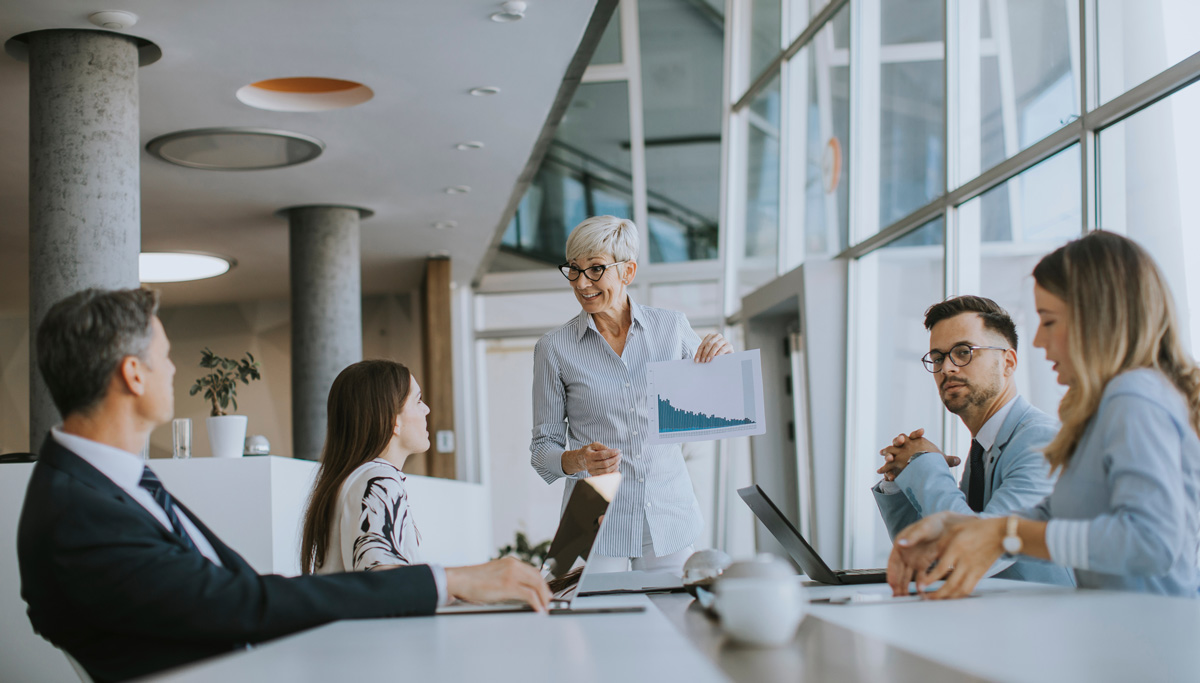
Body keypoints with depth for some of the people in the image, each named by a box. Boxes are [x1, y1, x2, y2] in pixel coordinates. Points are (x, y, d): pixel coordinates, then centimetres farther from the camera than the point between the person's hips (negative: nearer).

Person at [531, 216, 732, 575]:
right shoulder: (554, 348, -2)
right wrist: (577, 460, -19)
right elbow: (542, 448, 2)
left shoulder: (672, 327, 3)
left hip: (668, 518, 2)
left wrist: (723, 357, -6)